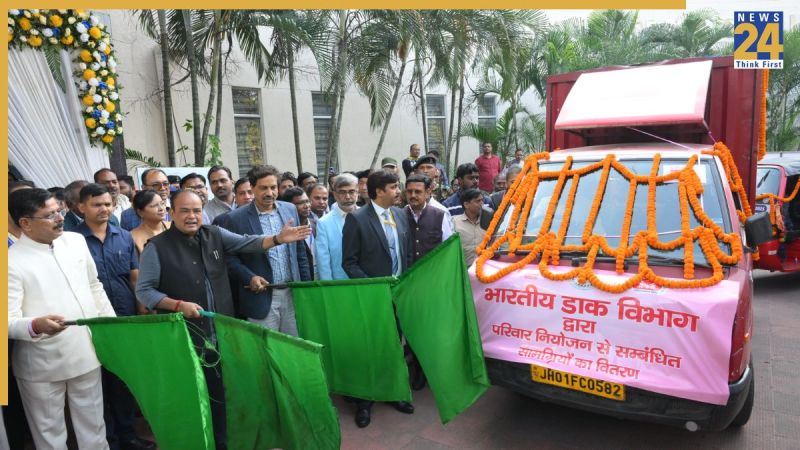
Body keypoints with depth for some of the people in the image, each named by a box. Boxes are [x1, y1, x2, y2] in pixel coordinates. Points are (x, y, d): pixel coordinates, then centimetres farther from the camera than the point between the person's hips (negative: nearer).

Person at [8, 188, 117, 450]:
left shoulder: (76, 241, 2)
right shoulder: (12, 261, -14)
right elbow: (9, 320, -17)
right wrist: (35, 325, -38)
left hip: (86, 354, 4)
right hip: (42, 365, -4)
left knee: (93, 428, 19)